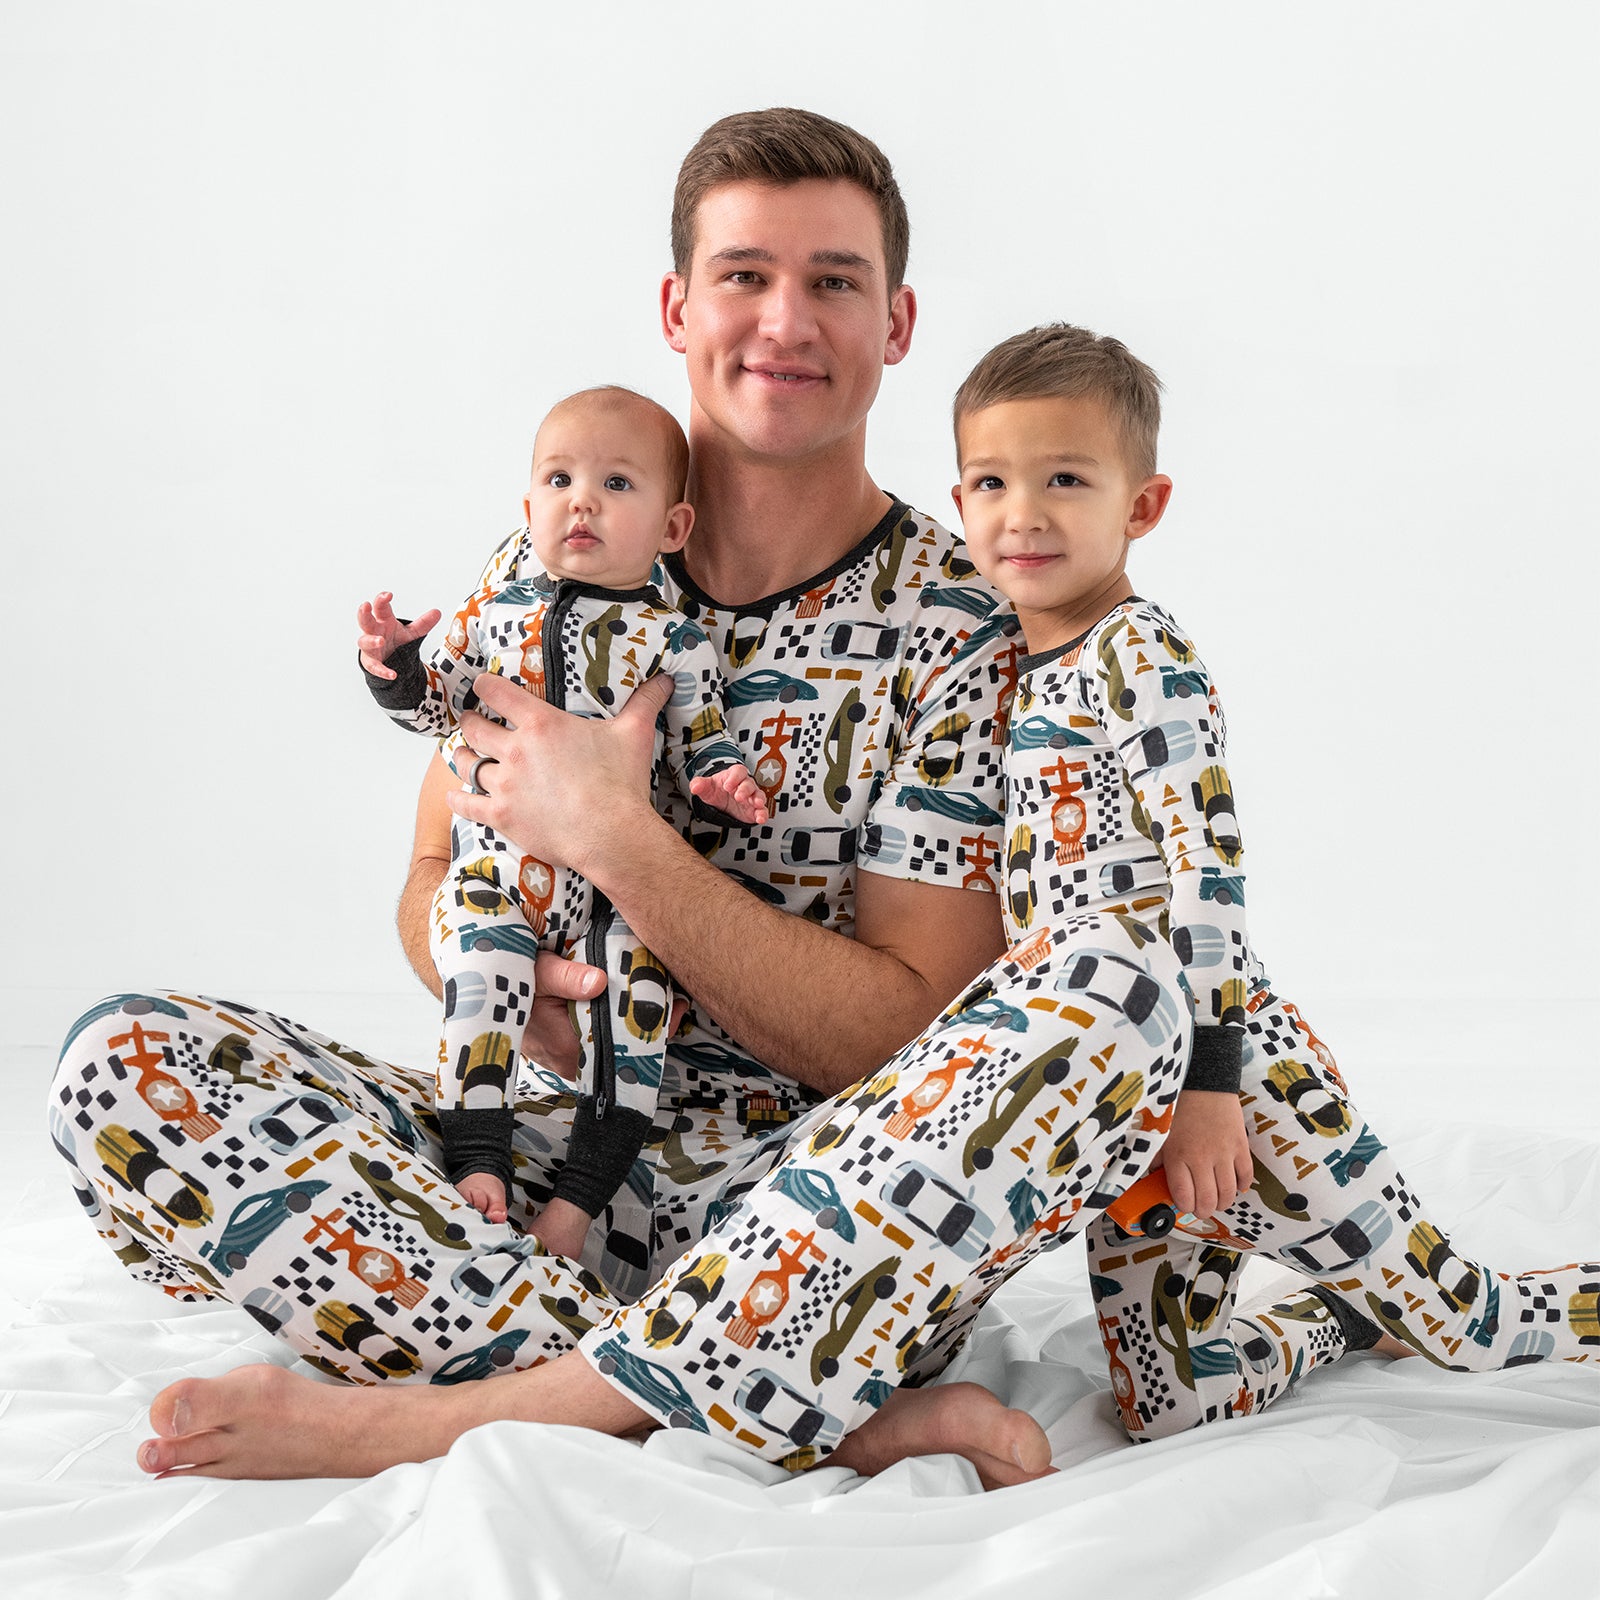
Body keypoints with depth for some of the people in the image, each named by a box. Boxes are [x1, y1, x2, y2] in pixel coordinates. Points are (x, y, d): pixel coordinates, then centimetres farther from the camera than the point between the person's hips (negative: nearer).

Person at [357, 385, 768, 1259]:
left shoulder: (673, 640, 3)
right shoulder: (497, 606, 9)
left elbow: (701, 739, 8)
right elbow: (442, 707, 17)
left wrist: (721, 777, -14)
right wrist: (393, 664, -2)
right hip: (496, 865, 1)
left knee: (632, 994, -17)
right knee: (481, 978, -21)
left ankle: (574, 1201, -10)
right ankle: (477, 1164, -14)